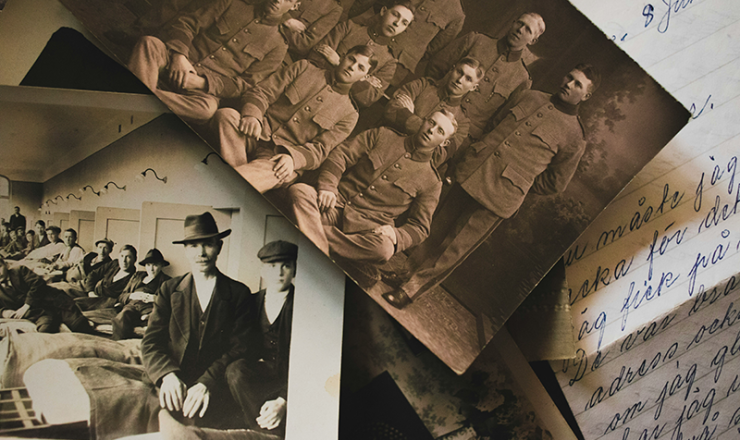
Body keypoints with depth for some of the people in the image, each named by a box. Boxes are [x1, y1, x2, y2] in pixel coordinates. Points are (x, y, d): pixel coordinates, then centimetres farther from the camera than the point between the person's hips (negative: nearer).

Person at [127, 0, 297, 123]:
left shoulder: (277, 47, 10)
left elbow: (245, 84, 2)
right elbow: (186, 24, 11)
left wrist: (203, 82, -13)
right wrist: (179, 55, -11)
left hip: (206, 89, -2)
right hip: (177, 64, 2)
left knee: (206, 108, -38)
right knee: (148, 43, -29)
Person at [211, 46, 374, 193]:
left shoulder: (349, 114, 14)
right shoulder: (303, 68, 18)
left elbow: (319, 150, 3)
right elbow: (261, 93, 9)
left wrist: (293, 158, -20)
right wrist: (252, 115, -15)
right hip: (256, 134, 2)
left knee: (273, 169, -40)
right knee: (226, 114, -32)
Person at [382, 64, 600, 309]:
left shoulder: (575, 138, -3)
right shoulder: (529, 97, 11)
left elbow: (555, 183, 4)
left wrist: (519, 182, 2)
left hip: (499, 197, -4)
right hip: (471, 172, 5)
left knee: (451, 250, 2)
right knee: (436, 229, 14)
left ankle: (410, 289, 16)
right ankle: (406, 271, 32)